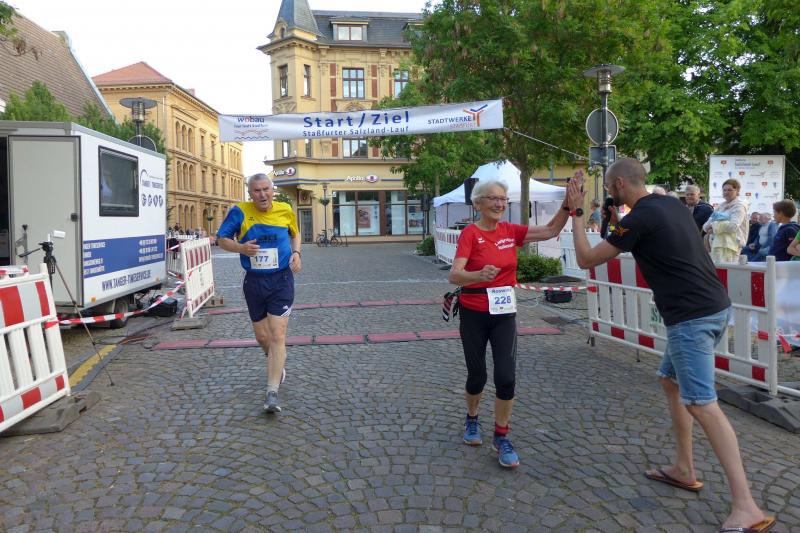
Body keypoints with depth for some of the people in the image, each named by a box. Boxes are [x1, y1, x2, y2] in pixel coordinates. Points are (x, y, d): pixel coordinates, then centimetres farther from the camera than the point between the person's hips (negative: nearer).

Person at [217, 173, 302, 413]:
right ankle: (277, 366, 44)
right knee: (262, 337, 13)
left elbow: (295, 234, 18)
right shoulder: (240, 212, -6)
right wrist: (240, 247, -17)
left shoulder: (286, 211, -2)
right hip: (254, 282, 2)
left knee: (277, 335, -11)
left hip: (281, 280, -2)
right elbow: (222, 239, 3)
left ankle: (272, 393, -9)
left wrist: (296, 253, -2)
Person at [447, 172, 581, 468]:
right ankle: (472, 419, 39)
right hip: (474, 314, -3)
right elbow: (454, 275, -25)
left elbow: (551, 230, 2)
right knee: (477, 376, 9)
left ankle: (501, 438, 12)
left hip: (505, 313, 4)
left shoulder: (510, 231, 2)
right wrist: (479, 275, -45)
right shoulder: (470, 233, -14)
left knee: (506, 376, -6)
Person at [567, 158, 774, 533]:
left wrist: (576, 215, 0)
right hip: (712, 308, 10)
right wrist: (617, 226, 27)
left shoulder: (639, 219, -14)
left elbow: (586, 260, -9)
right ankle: (684, 470, 27)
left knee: (701, 404, -9)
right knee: (671, 381, 20)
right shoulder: (669, 205, 12)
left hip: (691, 317, -10)